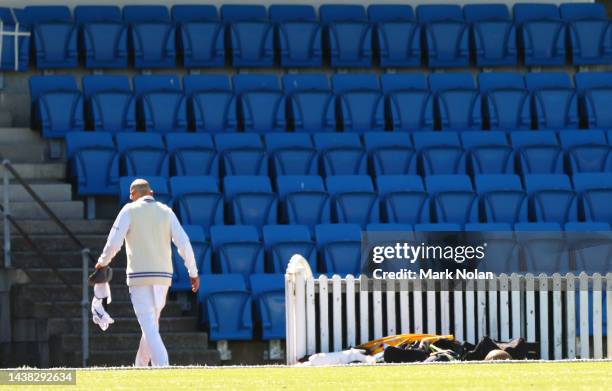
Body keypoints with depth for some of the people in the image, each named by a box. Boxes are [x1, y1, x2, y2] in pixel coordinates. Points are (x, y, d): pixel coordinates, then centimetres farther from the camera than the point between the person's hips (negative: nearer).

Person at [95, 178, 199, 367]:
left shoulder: (129, 211, -2)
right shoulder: (166, 212, 9)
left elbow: (114, 243, -8)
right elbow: (183, 243, 0)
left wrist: (103, 262, 12)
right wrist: (193, 273, 5)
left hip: (139, 276, -5)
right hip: (163, 277, 5)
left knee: (149, 328, -10)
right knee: (152, 325, 19)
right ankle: (140, 369, 29)